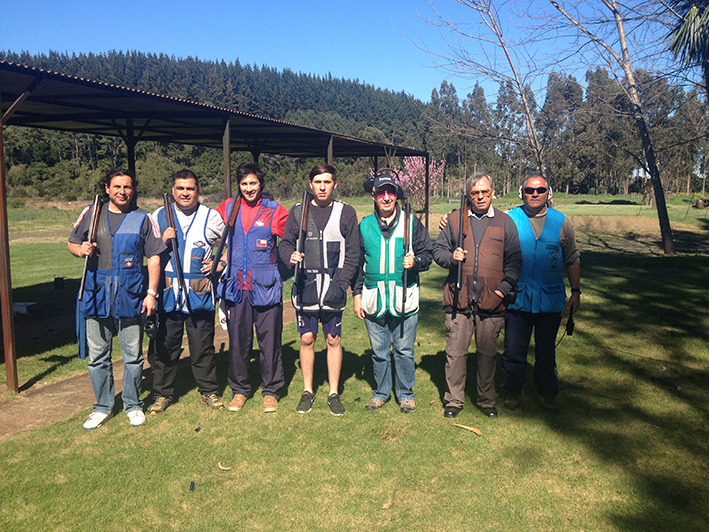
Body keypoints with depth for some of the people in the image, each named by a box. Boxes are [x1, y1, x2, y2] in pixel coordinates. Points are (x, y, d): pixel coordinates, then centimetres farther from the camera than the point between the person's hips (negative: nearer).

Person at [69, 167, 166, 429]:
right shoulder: (90, 214, 8)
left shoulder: (142, 219, 3)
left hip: (130, 296, -2)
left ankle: (133, 405, 24)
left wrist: (151, 292, -6)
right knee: (97, 356, 9)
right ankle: (103, 406, 26)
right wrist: (81, 250, -8)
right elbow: (72, 243, 17)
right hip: (96, 295, 2)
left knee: (133, 355, 6)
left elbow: (153, 257, 1)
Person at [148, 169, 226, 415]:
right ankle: (162, 393, 22)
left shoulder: (211, 217, 4)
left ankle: (208, 391, 21)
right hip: (167, 292, 1)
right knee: (165, 344, 7)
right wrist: (162, 240, -6)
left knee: (203, 345, 5)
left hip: (199, 293, -1)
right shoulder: (159, 216, 8)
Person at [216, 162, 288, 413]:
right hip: (236, 285, 3)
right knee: (238, 340, 8)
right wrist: (223, 258, 13)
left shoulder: (275, 211, 1)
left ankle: (271, 390, 18)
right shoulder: (228, 208, 9)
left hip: (266, 286, -2)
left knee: (270, 339, 2)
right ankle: (239, 389, 24)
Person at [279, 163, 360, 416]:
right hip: (305, 285, 1)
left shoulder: (346, 213, 2)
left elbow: (353, 253, 0)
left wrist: (341, 282, -11)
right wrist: (290, 256, -15)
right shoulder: (298, 211, 5)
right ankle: (307, 391, 23)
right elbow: (286, 243, 8)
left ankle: (334, 393, 19)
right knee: (307, 338, 7)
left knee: (333, 339, 6)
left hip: (334, 287, -1)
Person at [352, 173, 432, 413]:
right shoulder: (365, 225, 8)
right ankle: (381, 392, 29)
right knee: (379, 351, 12)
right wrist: (357, 294, 8)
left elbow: (427, 253, 7)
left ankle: (405, 393, 25)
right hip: (374, 299, 2)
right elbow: (356, 263, 12)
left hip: (404, 299, -2)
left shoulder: (411, 223, 2)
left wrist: (415, 262, -15)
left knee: (404, 350, 7)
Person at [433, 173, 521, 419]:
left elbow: (514, 260, 7)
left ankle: (486, 401, 26)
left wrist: (504, 288, -5)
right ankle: (454, 401, 19)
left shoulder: (505, 222, 8)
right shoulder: (455, 219, 8)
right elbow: (438, 250, 12)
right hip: (458, 298, 0)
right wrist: (451, 257, -10)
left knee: (488, 353, 10)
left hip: (491, 301, 0)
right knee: (455, 352, 4)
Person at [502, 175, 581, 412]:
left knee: (546, 351, 13)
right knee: (514, 351, 5)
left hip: (550, 301, 1)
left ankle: (546, 394, 28)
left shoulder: (561, 222, 5)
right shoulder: (508, 219, 0)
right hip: (517, 299, -1)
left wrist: (576, 291, 8)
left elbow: (572, 259, 10)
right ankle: (513, 393, 24)